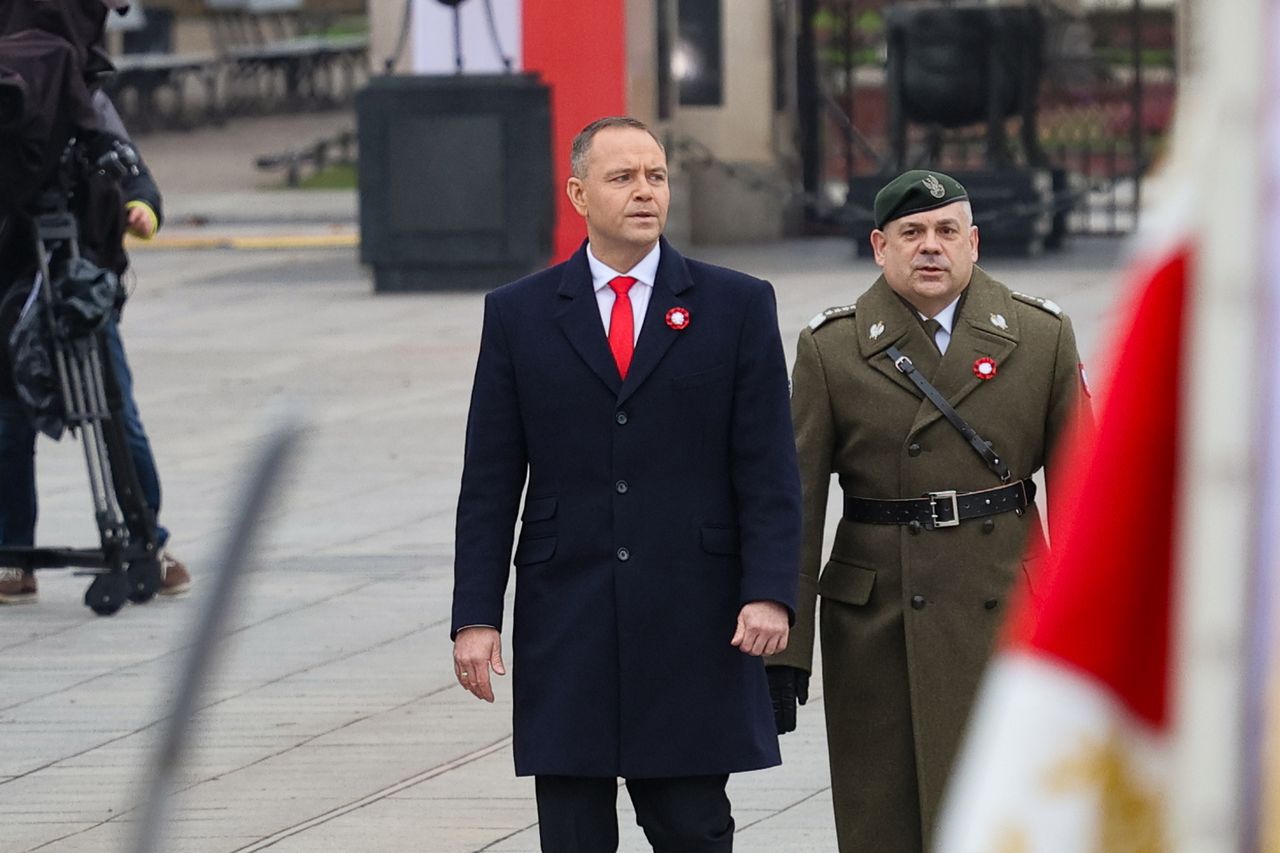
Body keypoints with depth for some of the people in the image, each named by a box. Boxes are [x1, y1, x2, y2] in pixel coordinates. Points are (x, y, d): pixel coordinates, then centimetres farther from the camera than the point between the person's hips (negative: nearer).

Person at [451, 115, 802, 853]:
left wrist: (769, 592, -11)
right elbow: (490, 482, 5)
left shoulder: (737, 306, 5)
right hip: (565, 621, 1)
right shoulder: (519, 315, 7)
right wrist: (475, 616, -2)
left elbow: (769, 468, 1)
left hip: (693, 625, -1)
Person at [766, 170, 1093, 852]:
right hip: (878, 631, 0)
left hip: (1006, 617, 0)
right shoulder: (830, 349, 2)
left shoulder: (1042, 336, 4)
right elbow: (797, 506, 1)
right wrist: (782, 653, -3)